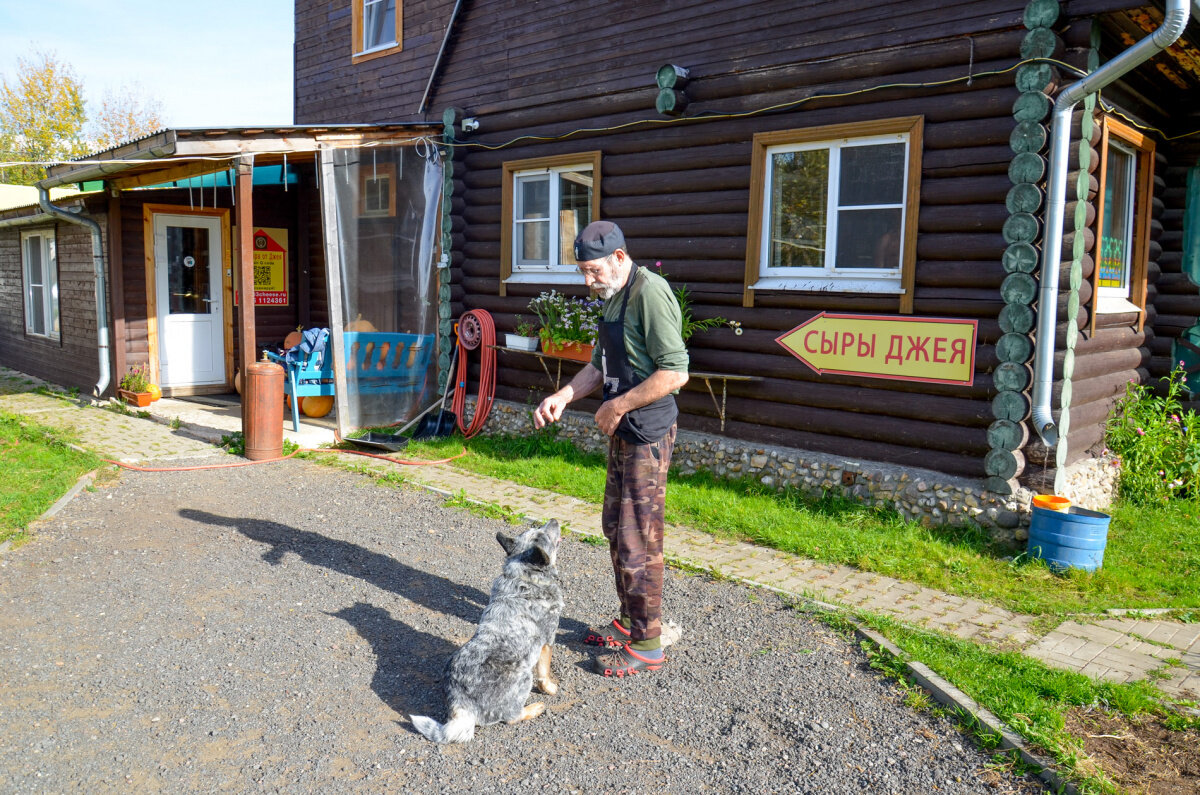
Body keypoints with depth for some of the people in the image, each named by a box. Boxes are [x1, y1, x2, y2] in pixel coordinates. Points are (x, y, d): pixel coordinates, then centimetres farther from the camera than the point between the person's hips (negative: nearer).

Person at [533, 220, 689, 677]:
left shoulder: (650, 293, -18)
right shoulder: (613, 298, 13)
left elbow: (675, 372, -25)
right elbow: (599, 366, 20)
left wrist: (617, 406, -17)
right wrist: (563, 397, 4)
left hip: (647, 434, -10)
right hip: (623, 432, 10)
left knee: (637, 540, -3)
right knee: (616, 526, 18)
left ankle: (647, 645, 11)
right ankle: (629, 622, 33)